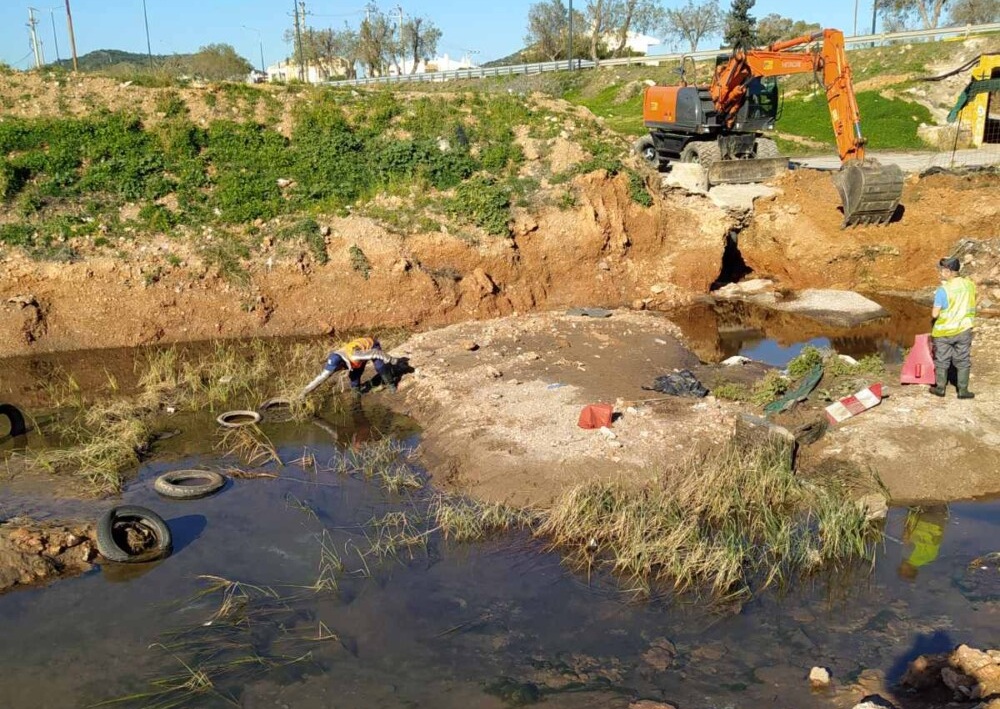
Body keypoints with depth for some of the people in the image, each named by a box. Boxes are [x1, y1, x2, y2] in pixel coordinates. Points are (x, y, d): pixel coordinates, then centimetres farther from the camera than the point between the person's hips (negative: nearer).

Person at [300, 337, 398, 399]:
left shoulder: (353, 356, -45)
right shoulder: (334, 361, -24)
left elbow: (375, 352, -37)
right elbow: (321, 378, -21)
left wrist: (390, 360, -26)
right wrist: (305, 391, -25)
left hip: (372, 345, -6)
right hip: (362, 348, 6)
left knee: (380, 366, -22)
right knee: (354, 372, -8)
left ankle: (390, 383, 1)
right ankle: (356, 389, 14)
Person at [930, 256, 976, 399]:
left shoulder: (943, 290, -19)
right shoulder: (970, 285, -4)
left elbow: (934, 314, -16)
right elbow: (971, 306, 11)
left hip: (943, 331, -3)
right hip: (963, 330, 3)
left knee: (942, 361, 12)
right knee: (963, 361, 13)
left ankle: (940, 388, 23)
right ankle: (963, 390, 17)